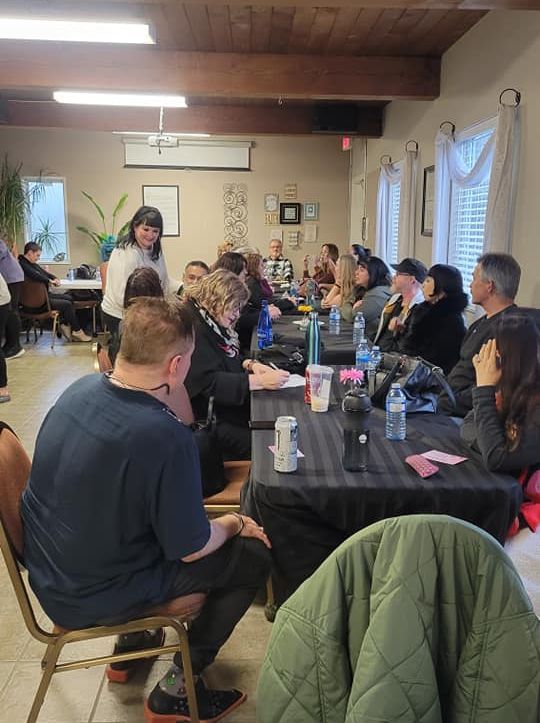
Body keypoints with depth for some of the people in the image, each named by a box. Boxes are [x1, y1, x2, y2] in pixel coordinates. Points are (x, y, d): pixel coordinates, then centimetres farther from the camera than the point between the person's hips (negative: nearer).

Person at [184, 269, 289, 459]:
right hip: (205, 420, -10)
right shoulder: (193, 328, -20)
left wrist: (250, 365, 1)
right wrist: (260, 381, -30)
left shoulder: (213, 322, 11)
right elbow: (209, 383, -27)